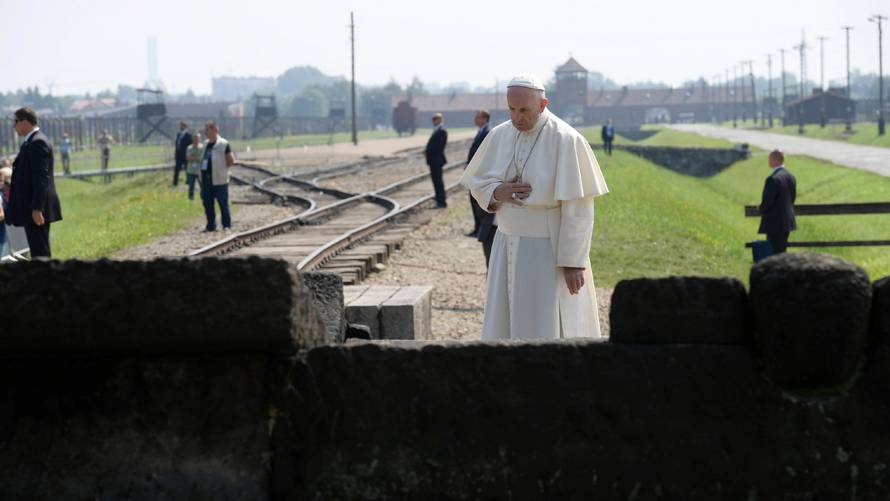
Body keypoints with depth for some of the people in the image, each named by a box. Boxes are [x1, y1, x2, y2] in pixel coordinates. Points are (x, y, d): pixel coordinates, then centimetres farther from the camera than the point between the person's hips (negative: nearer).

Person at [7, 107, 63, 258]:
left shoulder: (38, 143, -16)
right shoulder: (31, 142, 15)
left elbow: (41, 178, -21)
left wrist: (37, 209, -23)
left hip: (36, 210, -10)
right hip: (31, 207, 10)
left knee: (40, 252, -8)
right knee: (38, 252, 13)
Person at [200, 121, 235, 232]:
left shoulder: (223, 144, -9)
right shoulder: (206, 144, 13)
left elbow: (231, 161, -7)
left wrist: (221, 167, -3)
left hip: (219, 180, -7)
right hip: (206, 178, 7)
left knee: (223, 204, -2)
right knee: (207, 203, 9)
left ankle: (227, 226, 5)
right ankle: (211, 225, 18)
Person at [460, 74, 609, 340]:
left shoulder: (566, 140, -15)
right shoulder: (499, 136, 2)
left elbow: (578, 208, -15)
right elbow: (478, 183, 12)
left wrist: (573, 262, -16)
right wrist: (497, 192, -11)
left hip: (551, 250, -6)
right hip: (508, 247, 6)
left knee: (550, 332, -3)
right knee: (506, 328, 8)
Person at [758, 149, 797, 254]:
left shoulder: (773, 179, -21)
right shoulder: (791, 177, 6)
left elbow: (767, 202, -20)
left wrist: (760, 209, 0)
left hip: (775, 223, -8)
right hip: (787, 221, 8)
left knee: (776, 253, -3)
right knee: (782, 251, 17)